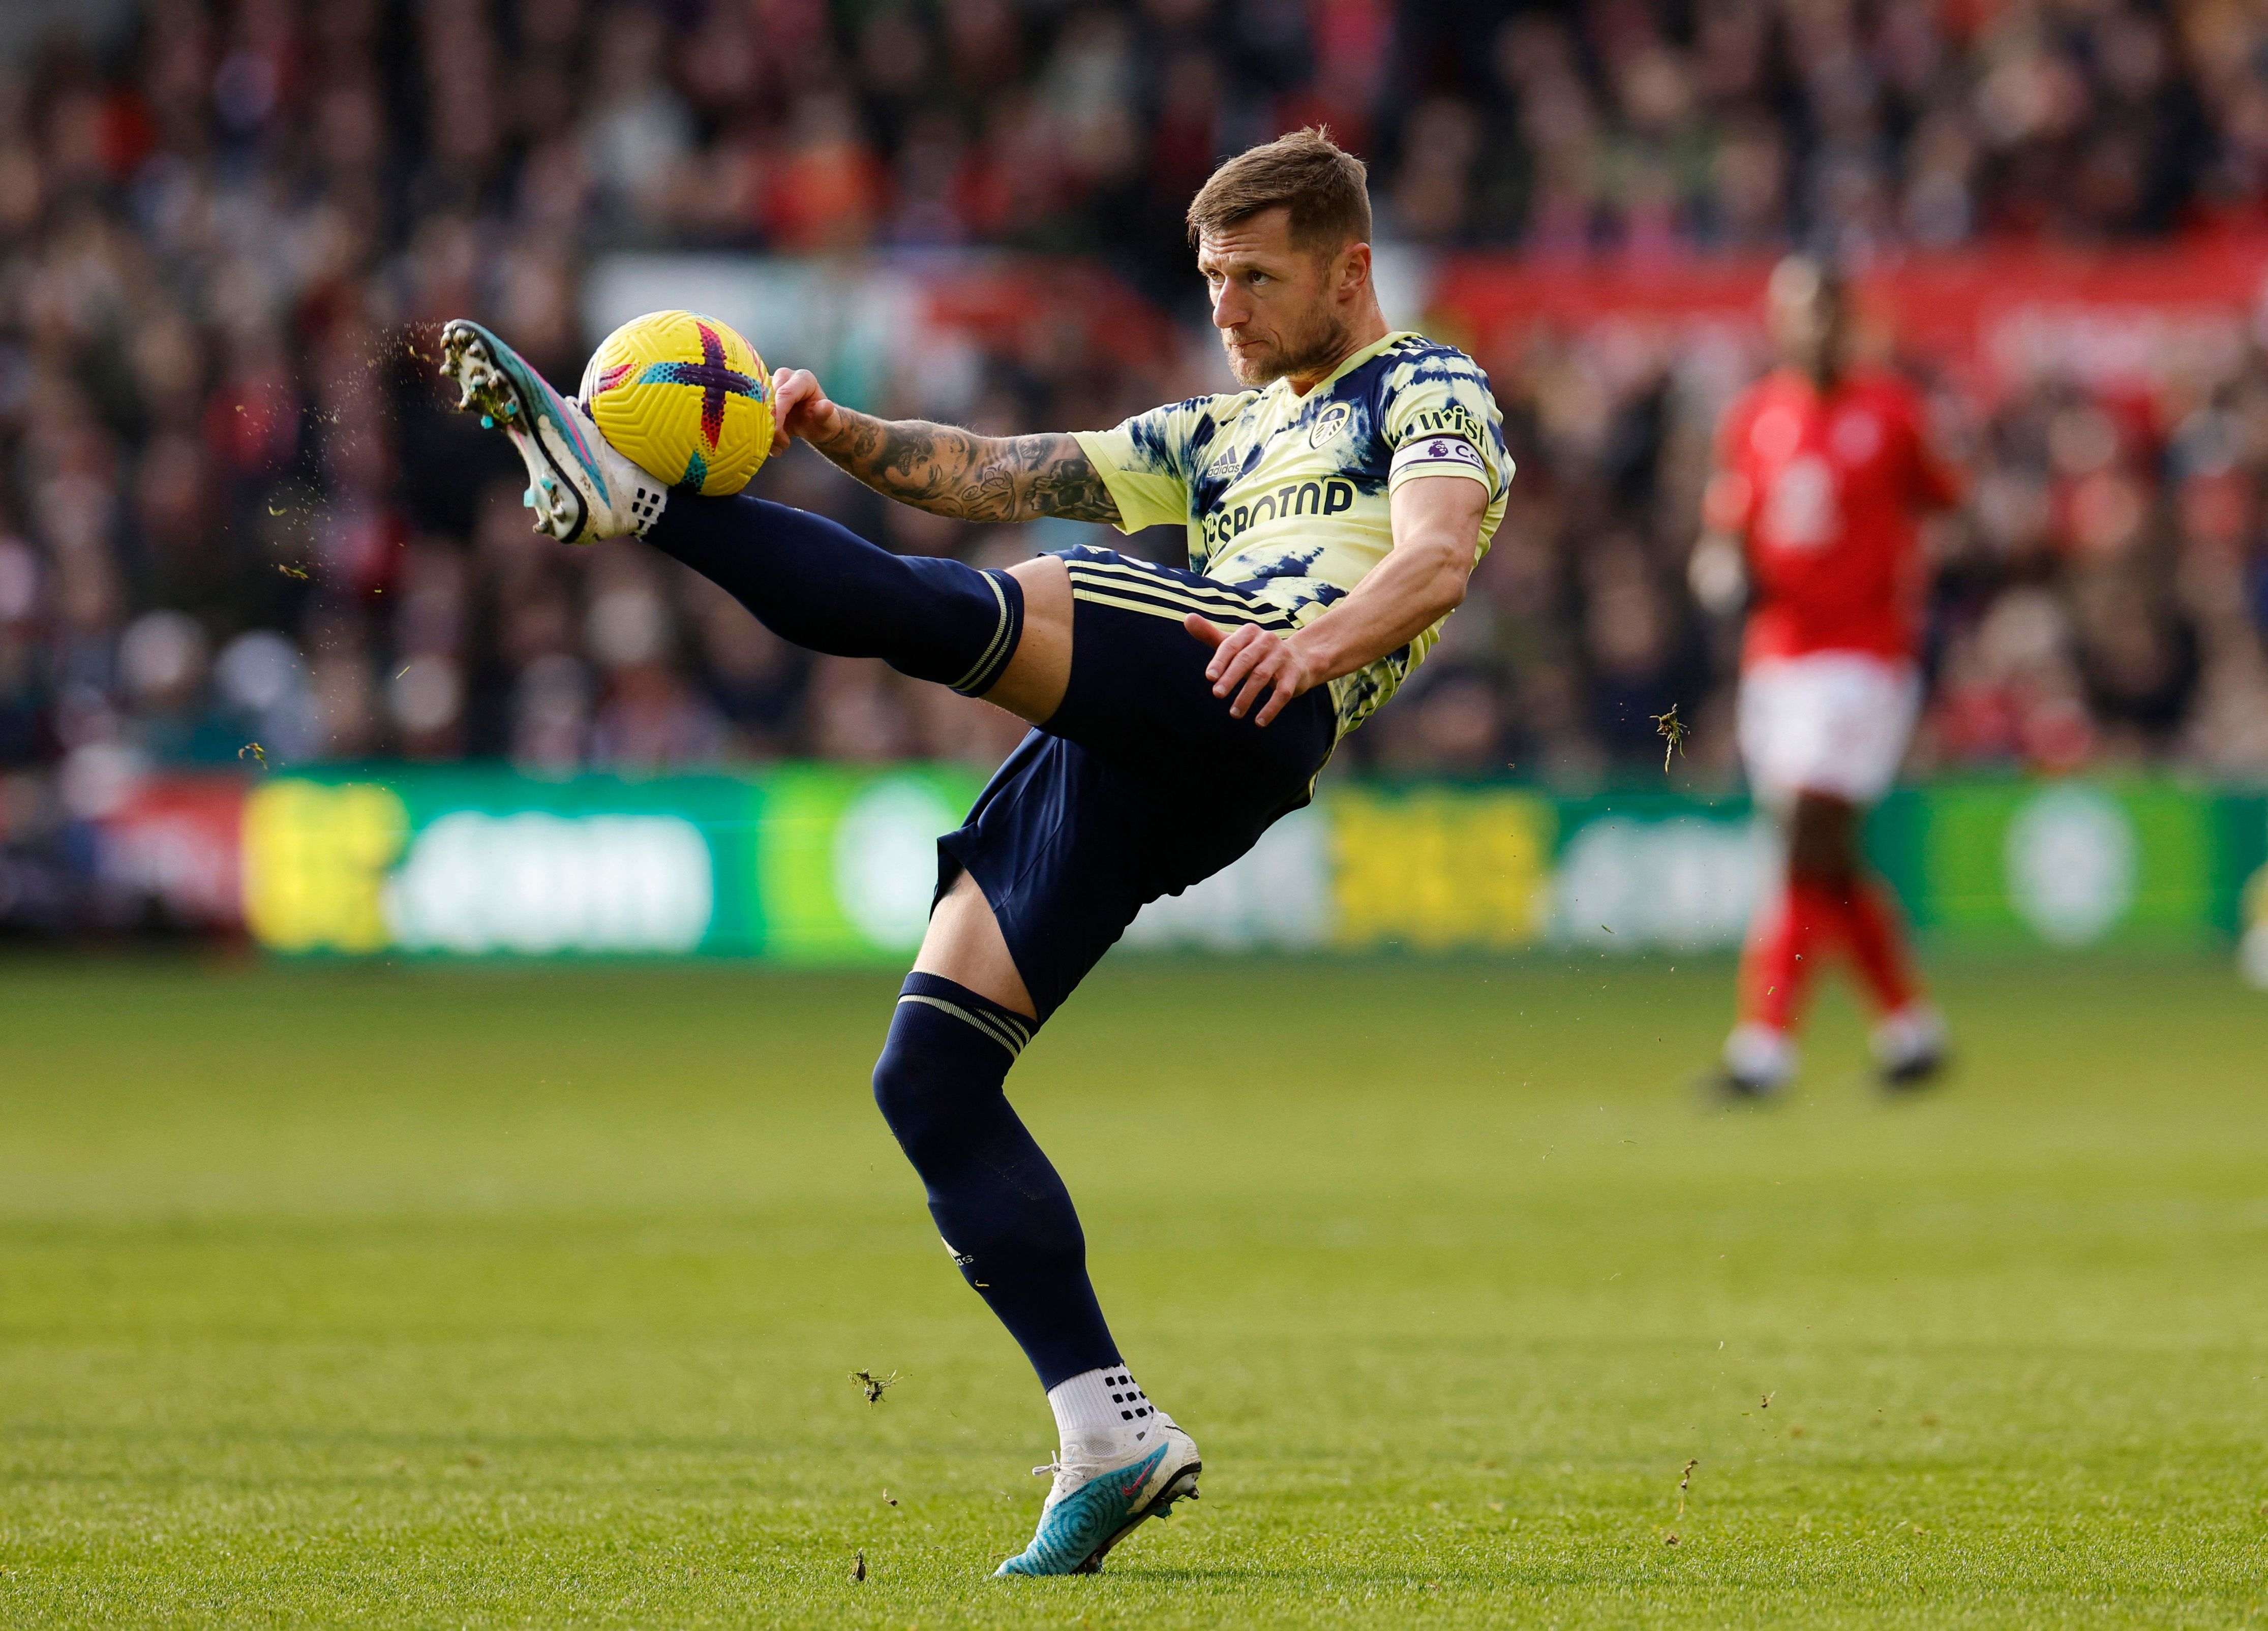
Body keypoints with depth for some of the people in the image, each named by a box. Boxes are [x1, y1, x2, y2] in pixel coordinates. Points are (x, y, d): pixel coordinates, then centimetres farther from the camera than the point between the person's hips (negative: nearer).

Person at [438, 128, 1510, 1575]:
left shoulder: (1430, 391, 12)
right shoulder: (1223, 433, 37)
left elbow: (1439, 558, -8)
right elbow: (1007, 477, 29)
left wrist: (1318, 640, -29)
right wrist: (845, 436, 11)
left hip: (1247, 716, -8)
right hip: (1113, 759, 8)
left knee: (937, 606, -29)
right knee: (928, 1078, -3)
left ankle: (629, 491, -33)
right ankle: (1111, 1435, -5)